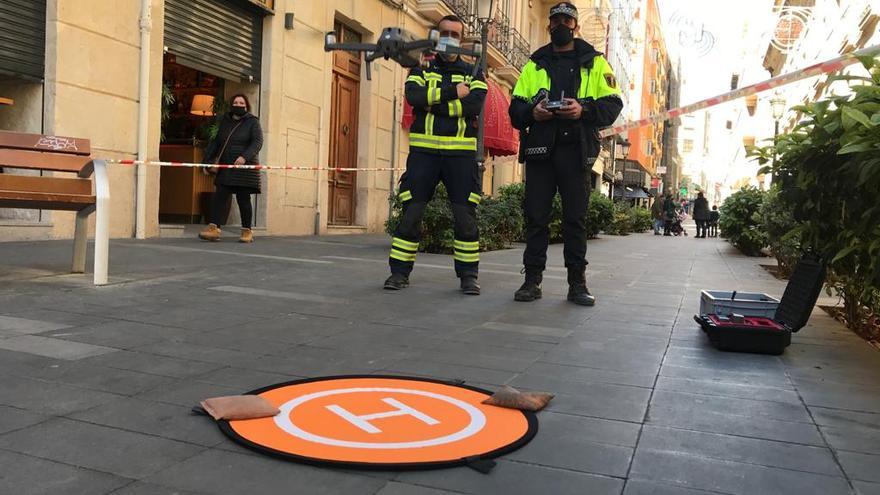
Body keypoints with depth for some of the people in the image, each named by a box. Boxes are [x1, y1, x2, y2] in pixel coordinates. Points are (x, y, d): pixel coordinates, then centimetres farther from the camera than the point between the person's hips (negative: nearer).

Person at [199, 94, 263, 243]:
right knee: (219, 196, -6)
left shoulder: (253, 122, 2)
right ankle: (214, 228, -9)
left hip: (245, 168, -4)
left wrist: (244, 157, -25)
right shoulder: (224, 122, 16)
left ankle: (247, 231, 7)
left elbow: (257, 142, -10)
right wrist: (208, 160, 9)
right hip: (225, 168, 4)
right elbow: (216, 142, 19)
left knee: (243, 200, -2)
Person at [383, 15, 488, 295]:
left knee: (466, 216, -1)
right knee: (411, 213, -2)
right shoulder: (421, 70, 14)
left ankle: (468, 275, 10)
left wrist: (434, 104, -11)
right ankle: (400, 272, 9)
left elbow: (475, 105, -9)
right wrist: (453, 91, -11)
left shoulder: (473, 74, 12)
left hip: (461, 152, 0)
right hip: (424, 150, 0)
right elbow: (413, 96, -9)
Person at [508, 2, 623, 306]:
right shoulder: (534, 64, 18)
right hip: (539, 148, 2)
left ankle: (577, 283, 6)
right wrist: (531, 112, -8)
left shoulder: (595, 62, 12)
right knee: (536, 215, 0)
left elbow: (613, 104, 5)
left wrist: (584, 109, -14)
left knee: (576, 217, 0)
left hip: (576, 149, -1)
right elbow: (515, 107, 15)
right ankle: (532, 280, 6)